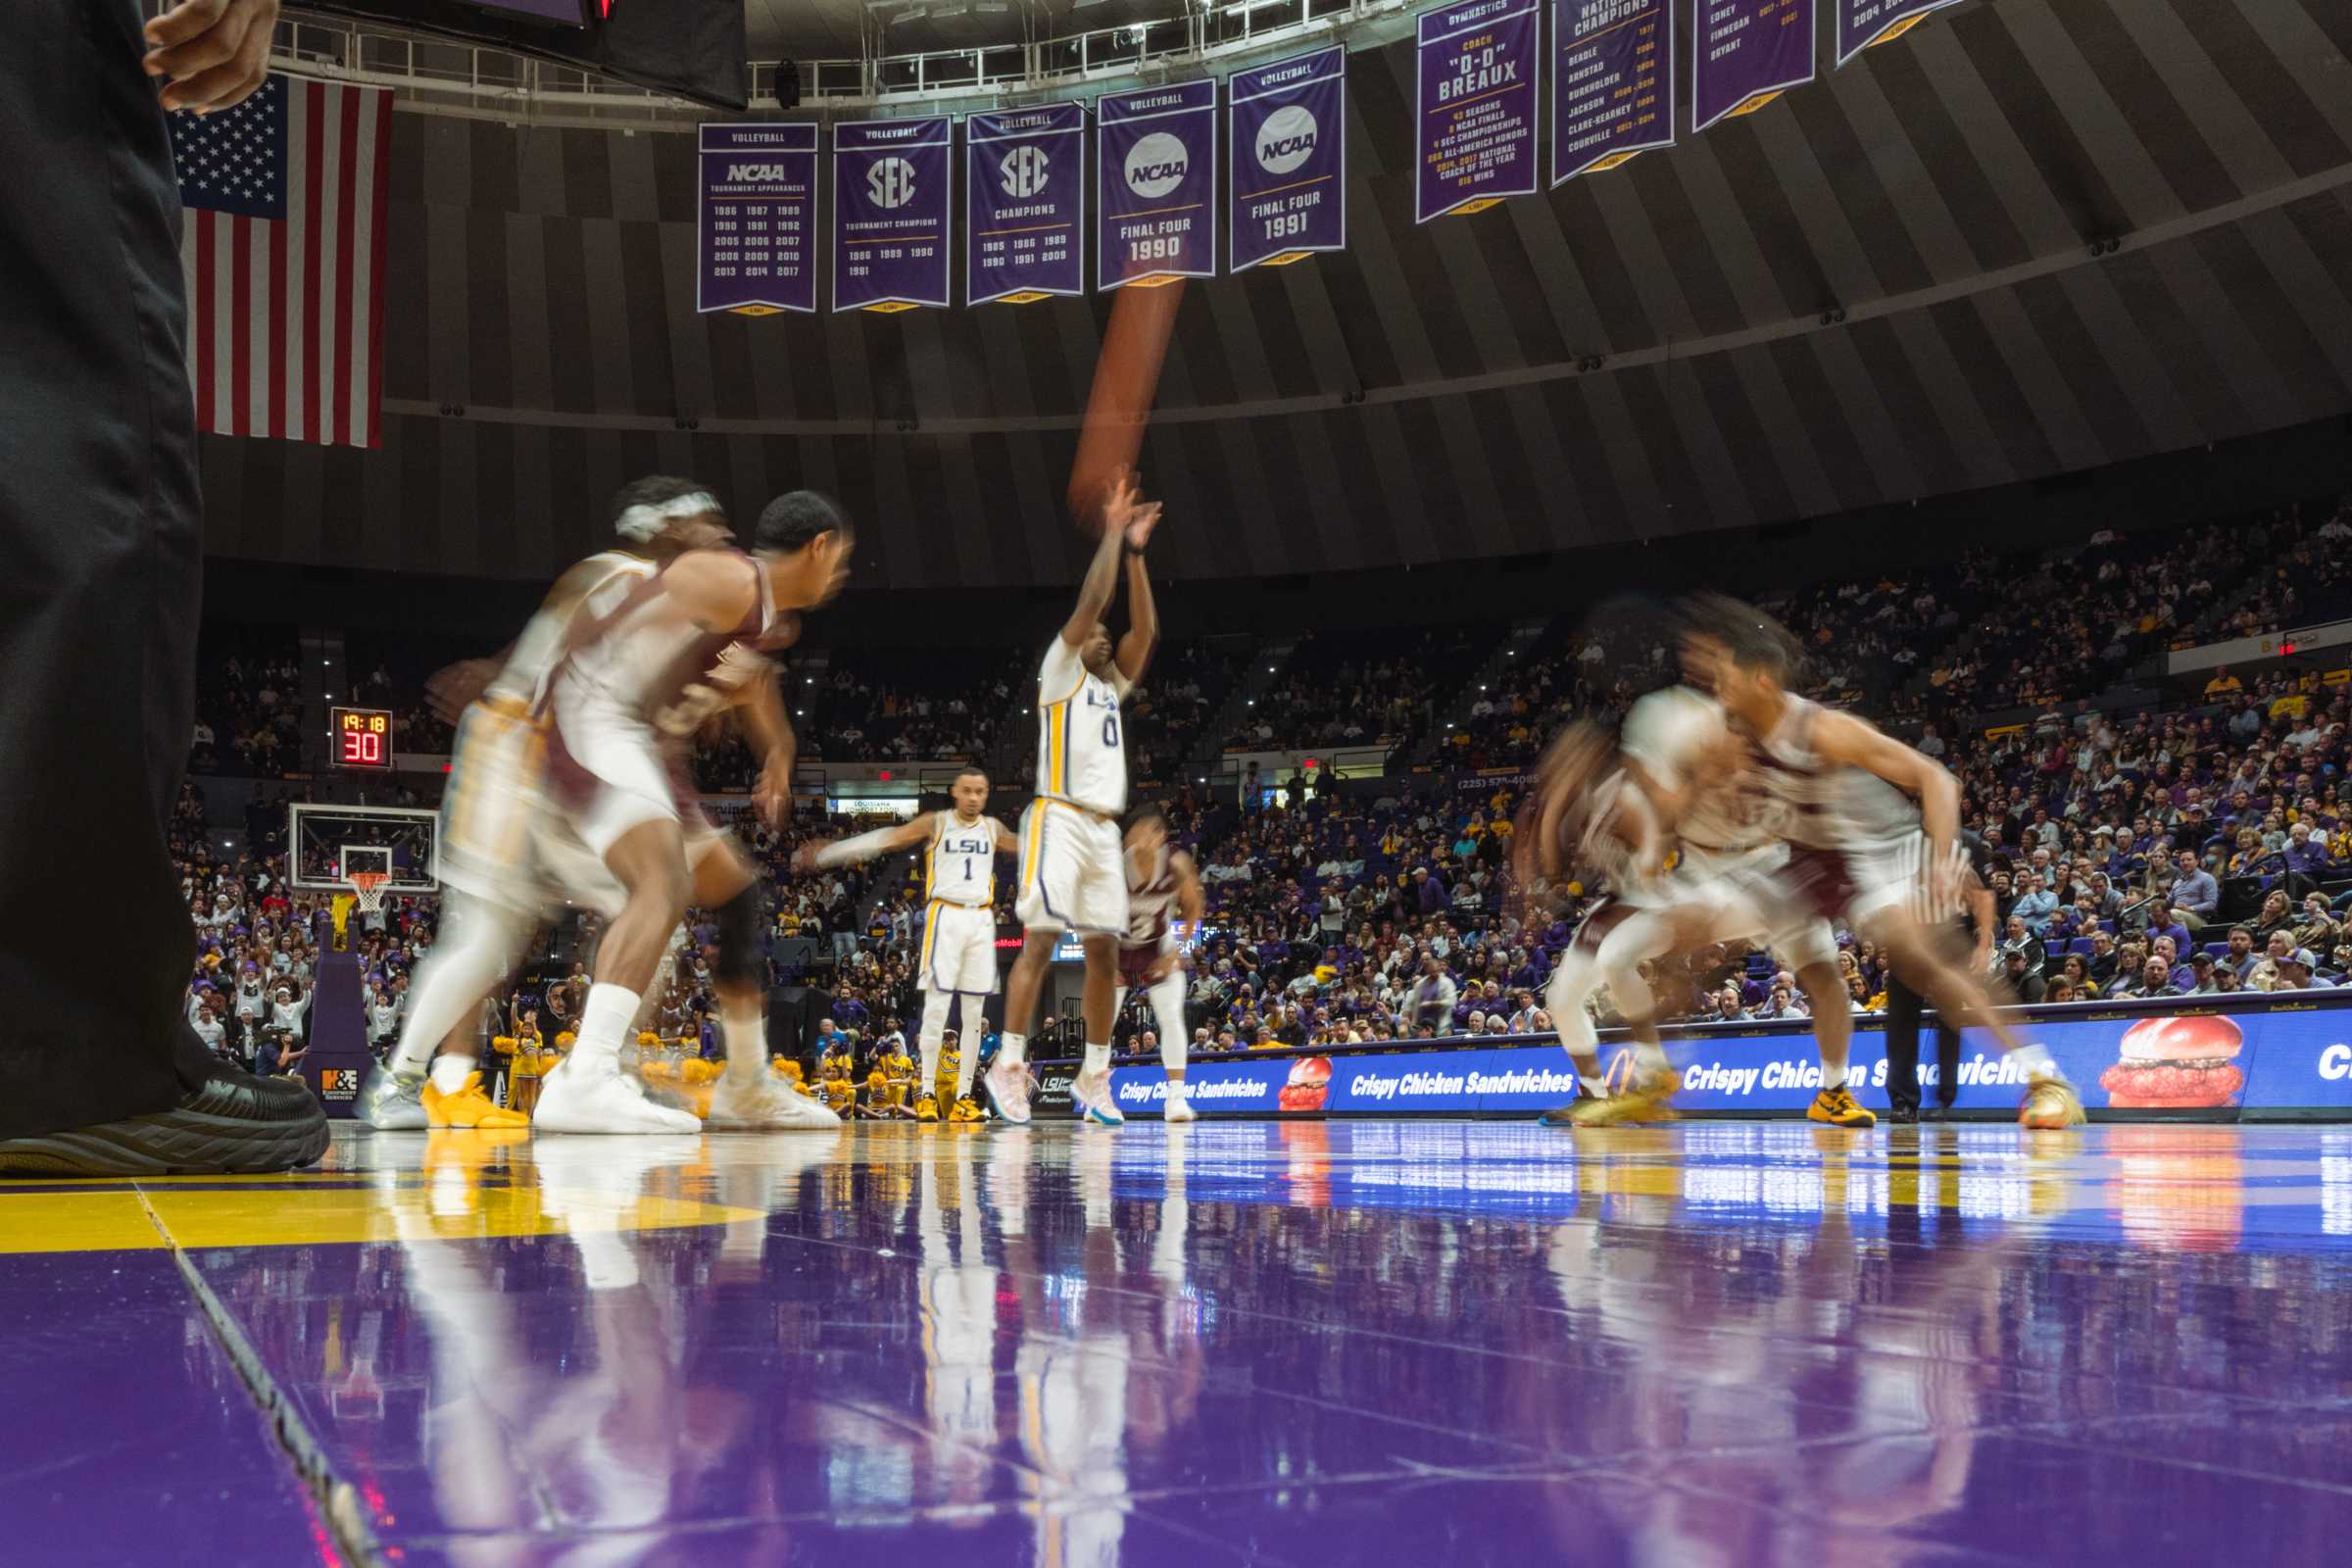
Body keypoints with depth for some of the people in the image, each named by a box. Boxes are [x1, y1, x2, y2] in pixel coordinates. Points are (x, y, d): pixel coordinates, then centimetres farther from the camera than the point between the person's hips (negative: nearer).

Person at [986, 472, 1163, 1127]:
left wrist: (1136, 552, 11)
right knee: (1040, 941, -14)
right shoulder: (1060, 672, 5)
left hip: (1105, 828, 7)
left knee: (1104, 951, 4)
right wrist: (1113, 532, -1)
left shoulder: (1112, 685, 23)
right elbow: (1089, 604, -5)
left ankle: (1094, 1077, 7)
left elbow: (1145, 630, 14)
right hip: (1060, 820, -7)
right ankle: (1008, 1064, -13)